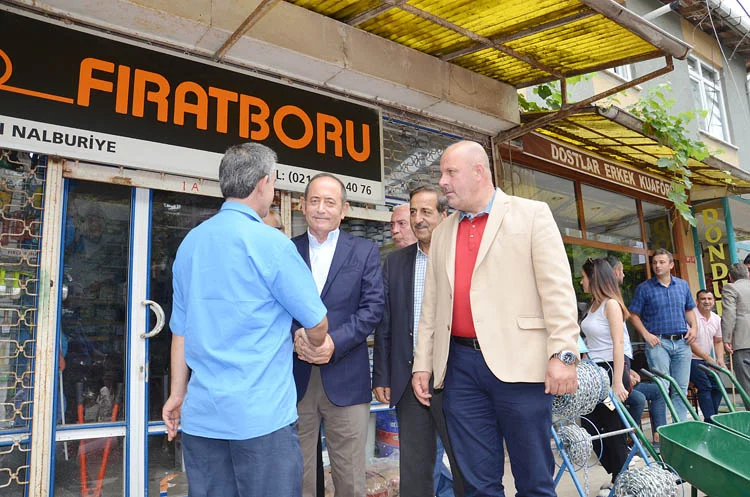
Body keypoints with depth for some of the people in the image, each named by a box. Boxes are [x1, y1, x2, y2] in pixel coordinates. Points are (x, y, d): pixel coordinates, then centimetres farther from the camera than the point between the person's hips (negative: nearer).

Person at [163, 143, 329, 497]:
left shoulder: (190, 243, 6)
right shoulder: (270, 242, -12)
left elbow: (181, 328, 10)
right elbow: (316, 324, -5)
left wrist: (178, 393, 19)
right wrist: (313, 347, 17)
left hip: (202, 413, 6)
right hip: (261, 413, -6)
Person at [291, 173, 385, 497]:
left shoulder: (365, 252, 6)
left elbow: (373, 307, -3)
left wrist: (334, 342, -15)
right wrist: (295, 337, -16)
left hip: (346, 380, -1)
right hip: (294, 378, 1)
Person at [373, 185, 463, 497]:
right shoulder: (395, 262, 8)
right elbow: (384, 325, 8)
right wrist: (381, 377, 5)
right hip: (408, 379, 3)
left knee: (465, 465, 10)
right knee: (413, 468, 14)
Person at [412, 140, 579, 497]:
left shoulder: (532, 214, 2)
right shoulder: (442, 233, 15)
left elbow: (557, 289, -6)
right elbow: (431, 305, 15)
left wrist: (563, 354, -14)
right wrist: (422, 364, 11)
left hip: (518, 362, -4)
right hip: (460, 367, 4)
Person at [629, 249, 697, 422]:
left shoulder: (683, 285, 12)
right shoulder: (644, 288, -1)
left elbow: (689, 310, 20)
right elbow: (634, 315, 0)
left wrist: (693, 327, 3)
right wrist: (646, 334, -12)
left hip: (682, 343, 4)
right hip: (658, 342, -4)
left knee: (681, 388, 9)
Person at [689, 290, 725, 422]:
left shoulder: (717, 319, 9)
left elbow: (718, 342, 16)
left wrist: (720, 359, -1)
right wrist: (708, 358, -22)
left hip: (708, 361, 8)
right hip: (691, 359, -8)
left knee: (717, 387, -3)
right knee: (705, 386, -20)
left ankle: (711, 419, 10)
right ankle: (710, 421, -16)